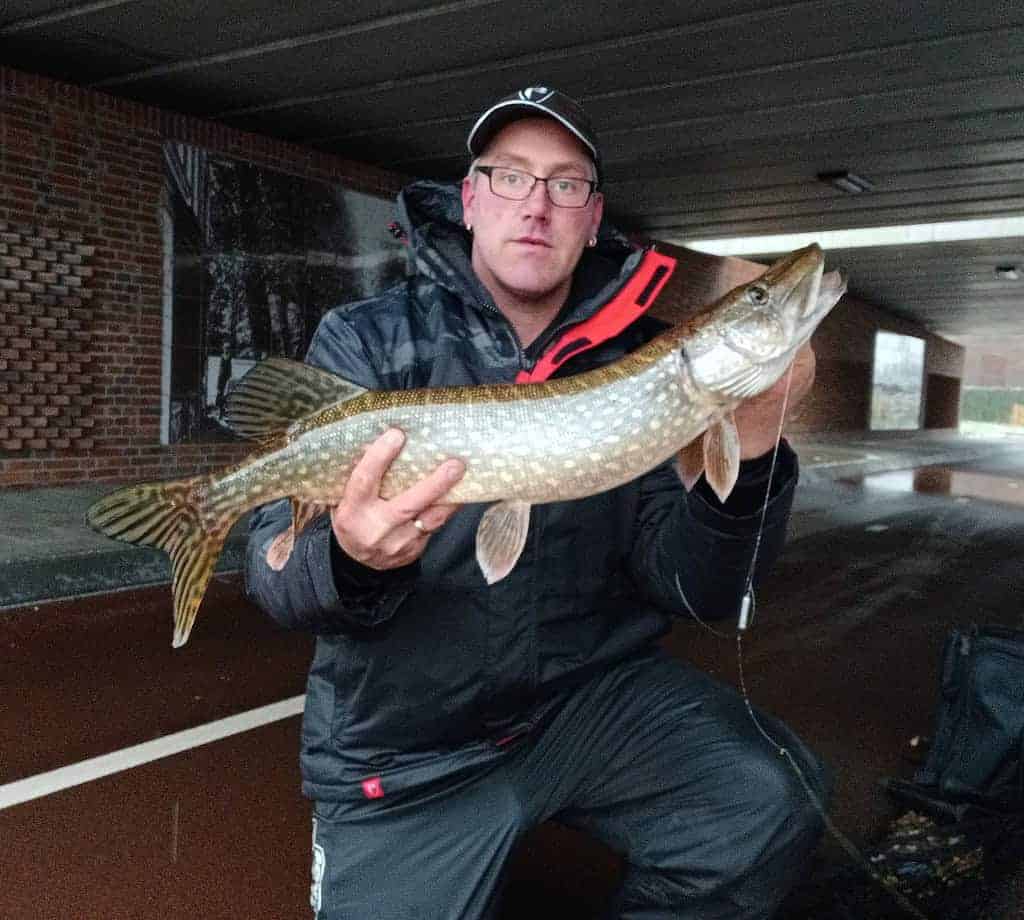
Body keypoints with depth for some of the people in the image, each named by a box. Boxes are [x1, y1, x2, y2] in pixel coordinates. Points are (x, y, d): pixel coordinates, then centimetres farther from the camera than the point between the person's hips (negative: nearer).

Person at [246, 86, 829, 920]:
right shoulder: (363, 342, -6)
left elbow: (694, 587, -6)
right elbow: (277, 566, -12)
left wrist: (750, 450, -24)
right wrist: (351, 558, -35)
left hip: (596, 694, 2)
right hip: (406, 753, 0)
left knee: (768, 806, -21)